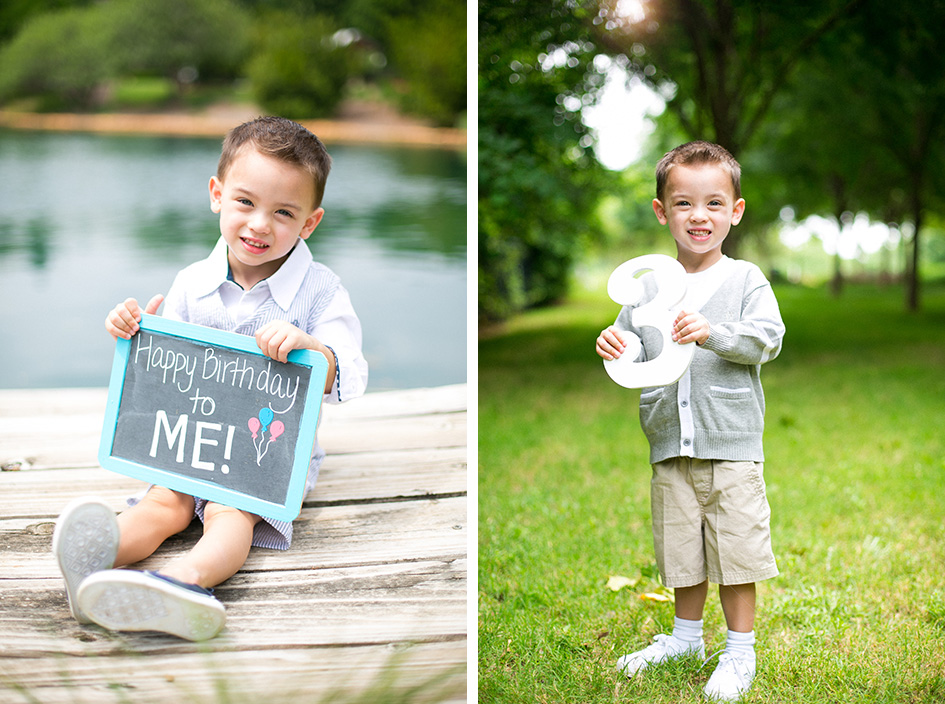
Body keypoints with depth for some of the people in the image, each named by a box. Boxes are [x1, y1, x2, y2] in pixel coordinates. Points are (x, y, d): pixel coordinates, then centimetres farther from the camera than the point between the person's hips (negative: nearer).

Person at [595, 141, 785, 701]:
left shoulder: (745, 279, -2)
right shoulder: (647, 285, 7)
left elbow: (767, 339, -13)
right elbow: (634, 351, 9)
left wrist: (711, 333, -28)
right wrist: (614, 346, -13)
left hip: (732, 443, -3)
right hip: (670, 444, 3)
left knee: (735, 547, 1)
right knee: (681, 547, 15)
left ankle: (740, 651, 19)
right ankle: (686, 636, 35)